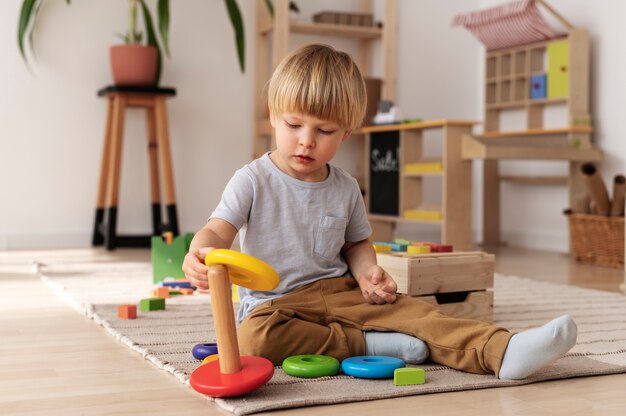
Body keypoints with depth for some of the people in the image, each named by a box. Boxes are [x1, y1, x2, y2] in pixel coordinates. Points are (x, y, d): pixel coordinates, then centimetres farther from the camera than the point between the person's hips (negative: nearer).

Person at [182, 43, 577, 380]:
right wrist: (200, 253, -40)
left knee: (411, 310, -21)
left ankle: (501, 350, -36)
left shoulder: (345, 188, 7)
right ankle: (367, 344, -30)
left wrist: (367, 273, -6)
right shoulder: (253, 180, -6)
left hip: (339, 292, 3)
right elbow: (218, 230, -15)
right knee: (256, 336, -38)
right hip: (275, 302, -3)